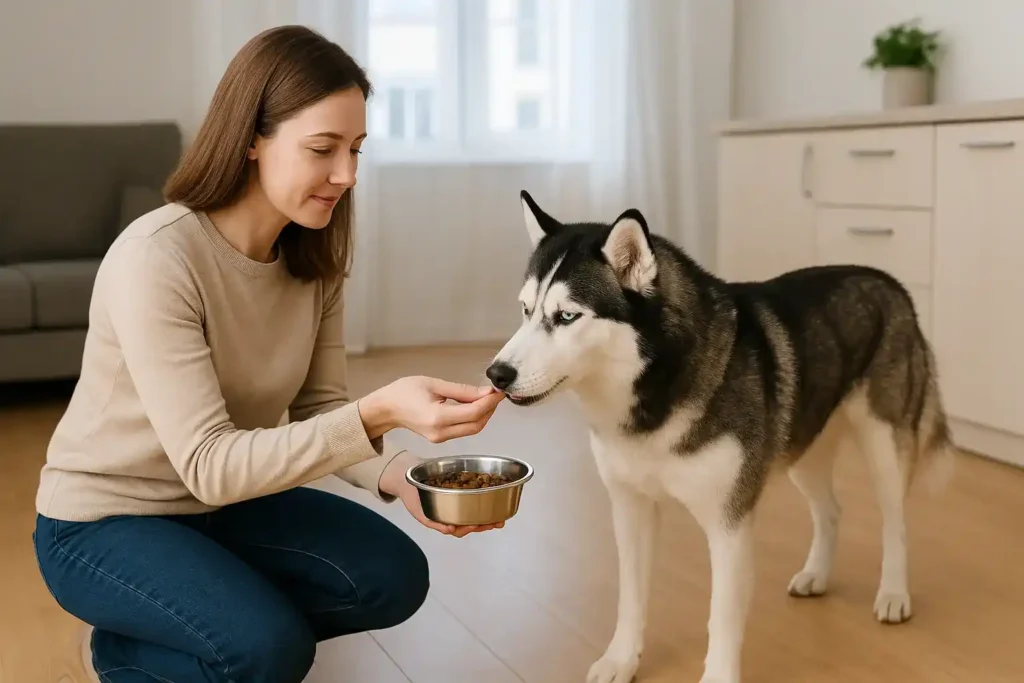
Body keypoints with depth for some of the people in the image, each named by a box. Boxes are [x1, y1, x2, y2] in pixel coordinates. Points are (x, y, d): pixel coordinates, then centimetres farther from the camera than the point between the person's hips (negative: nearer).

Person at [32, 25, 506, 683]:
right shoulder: (156, 257, -29)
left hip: (223, 502, 7)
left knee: (394, 577, -9)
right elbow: (208, 465, -32)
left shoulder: (314, 258, -7)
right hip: (104, 520, -6)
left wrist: (398, 472, -28)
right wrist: (379, 412, -43)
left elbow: (319, 411, -7)